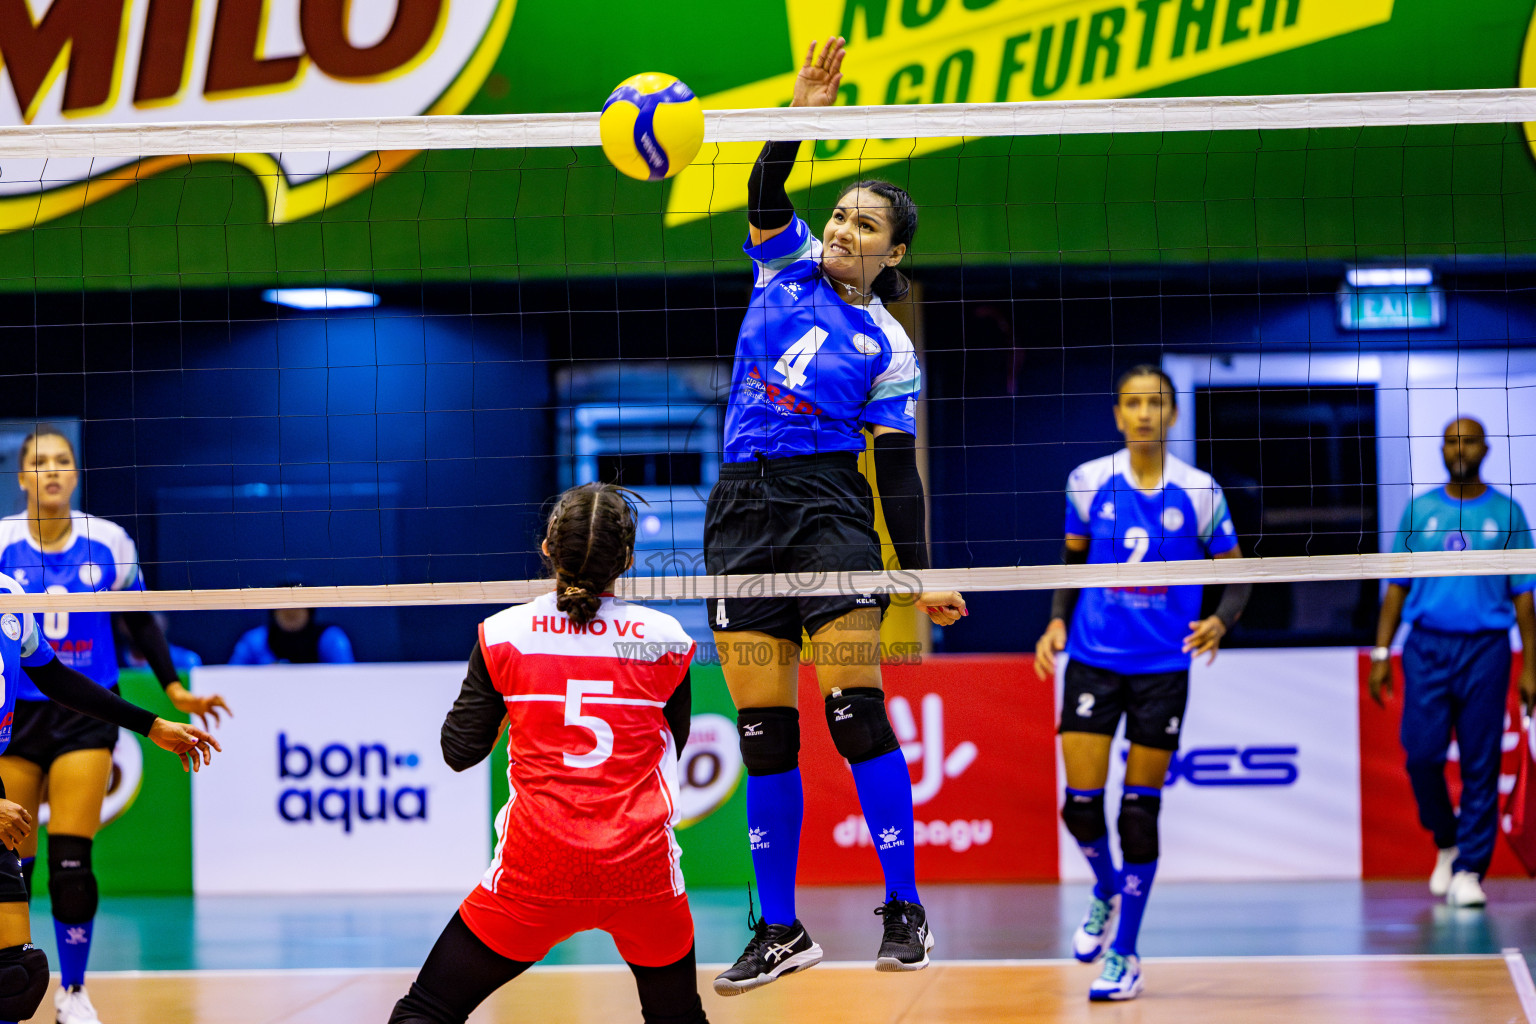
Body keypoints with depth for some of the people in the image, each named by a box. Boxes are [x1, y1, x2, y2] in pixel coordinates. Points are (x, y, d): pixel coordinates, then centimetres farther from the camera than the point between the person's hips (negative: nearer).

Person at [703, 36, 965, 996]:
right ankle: (780, 929, 9)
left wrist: (922, 574, -3)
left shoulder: (888, 348, 5)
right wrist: (801, 117, -20)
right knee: (763, 726, 2)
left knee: (855, 707, -13)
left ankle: (906, 908, -5)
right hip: (742, 509, 3)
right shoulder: (786, 262, 13)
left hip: (830, 503, -3)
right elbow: (766, 194, -6)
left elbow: (899, 470, 4)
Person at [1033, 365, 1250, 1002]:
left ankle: (1124, 955, 12)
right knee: (1081, 802, -6)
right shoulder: (1088, 482, 0)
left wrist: (1221, 620, -16)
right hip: (1093, 660, 1)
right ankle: (1106, 892, 28)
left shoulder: (1199, 492, -4)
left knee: (1139, 811, 0)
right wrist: (1057, 620, 0)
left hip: (1163, 668, -1)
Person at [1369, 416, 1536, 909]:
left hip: (1485, 647, -1)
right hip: (1426, 646, 1)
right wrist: (1381, 655, 5)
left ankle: (1469, 871, 1)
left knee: (1481, 763, -4)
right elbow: (1397, 587, 12)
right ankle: (1447, 842, 17)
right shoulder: (1419, 511, 9)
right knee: (1421, 752, -8)